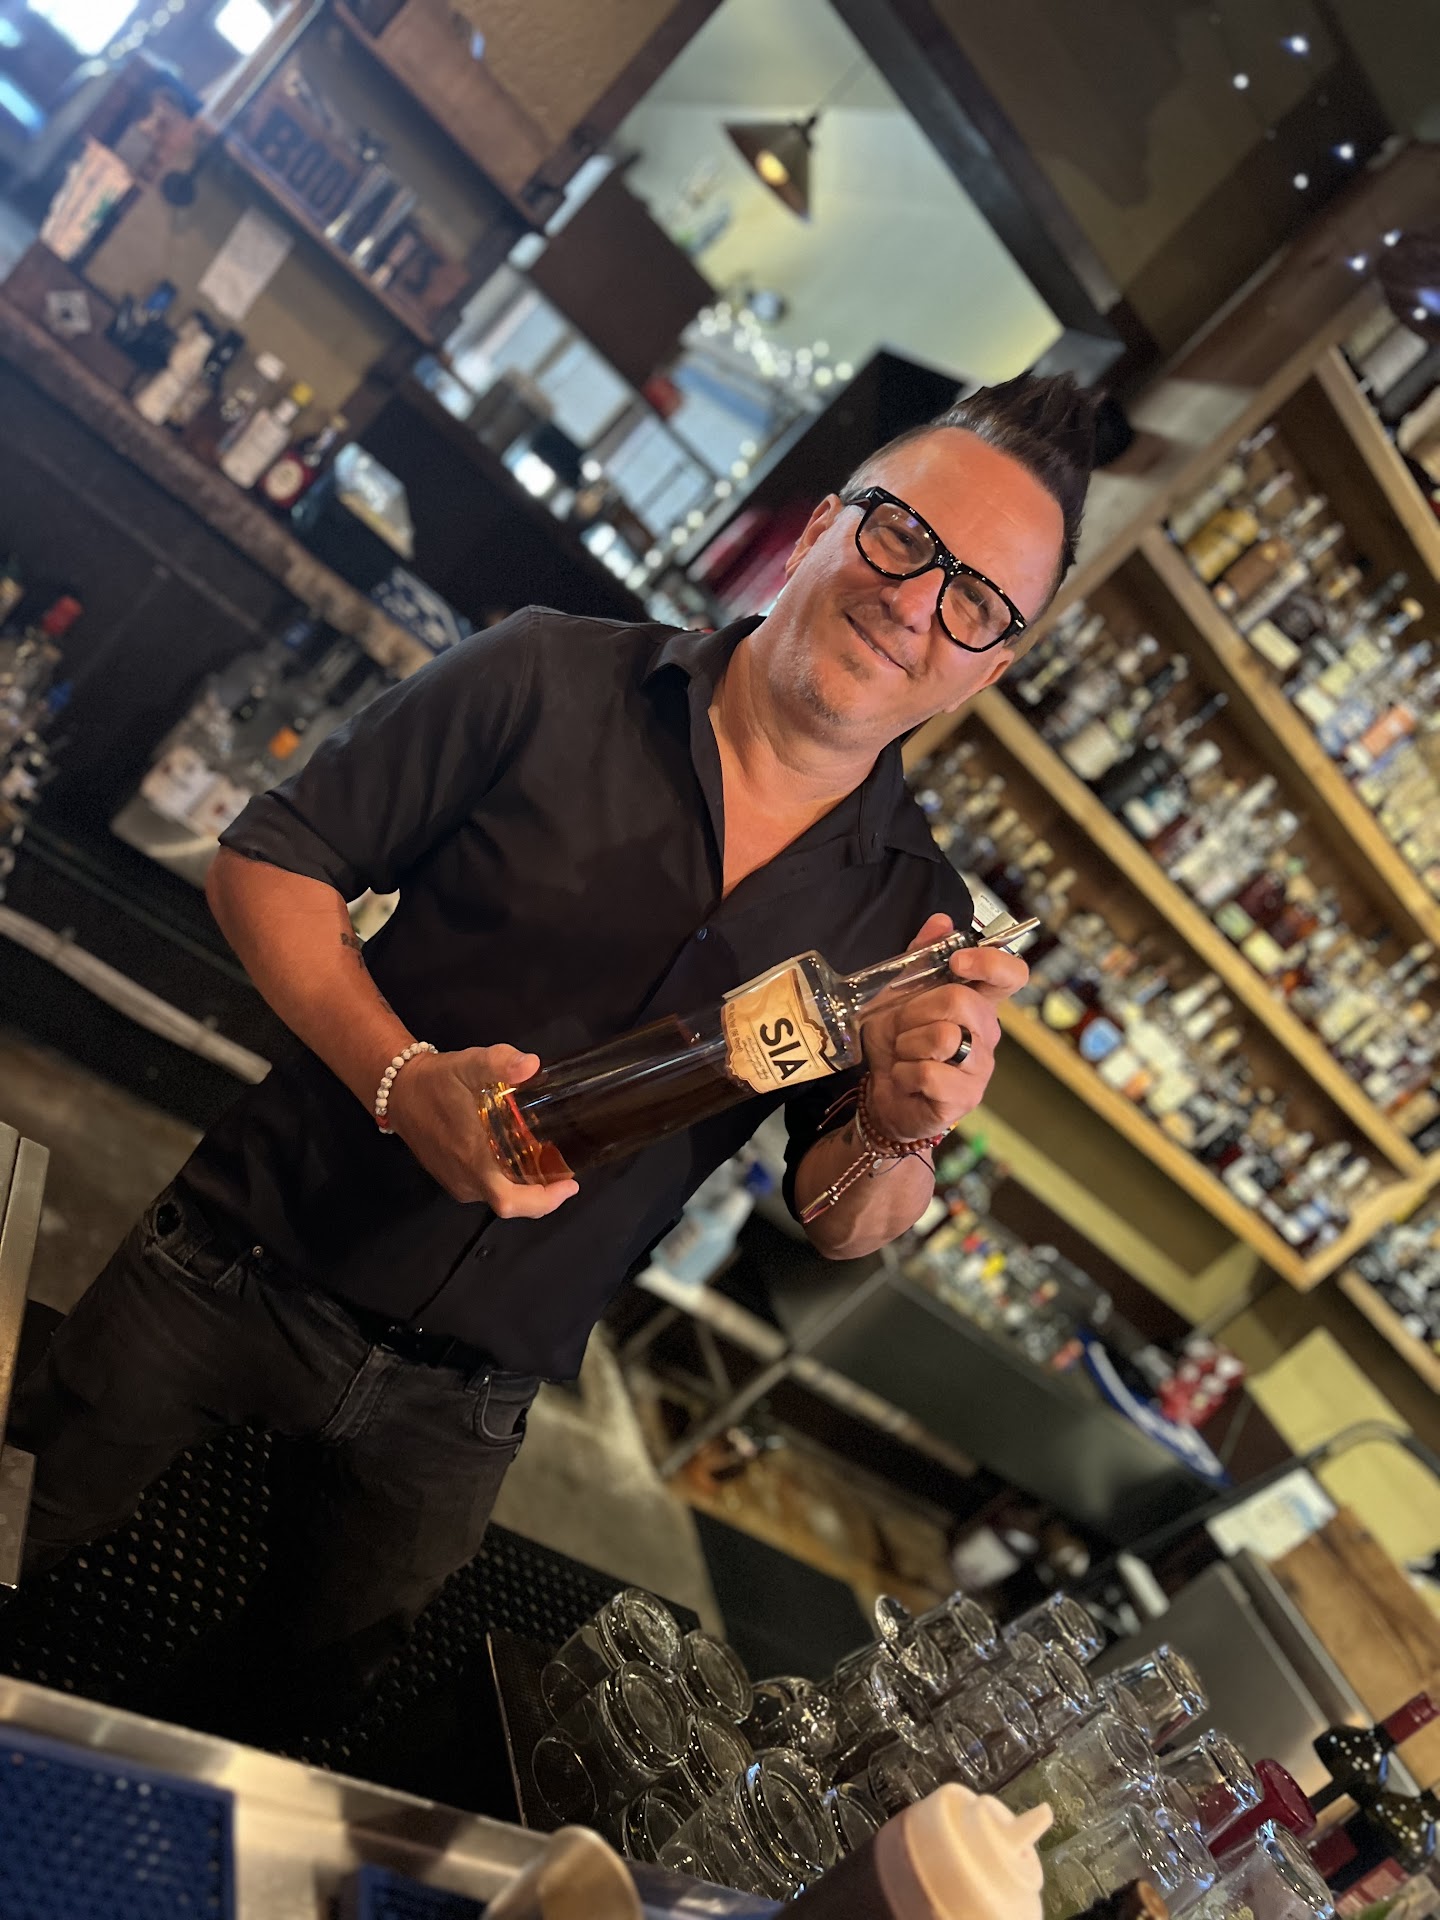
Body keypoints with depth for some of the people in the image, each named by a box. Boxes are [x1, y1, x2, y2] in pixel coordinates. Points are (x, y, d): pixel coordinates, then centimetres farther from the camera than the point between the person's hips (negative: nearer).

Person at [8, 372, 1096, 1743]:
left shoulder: (915, 915, -5)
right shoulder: (554, 681, -13)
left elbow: (840, 1228, -1)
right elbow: (266, 865, -9)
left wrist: (902, 1131, -24)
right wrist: (403, 1078, -24)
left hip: (459, 1412, 3)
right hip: (243, 1265, -2)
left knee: (284, 1705, 24)